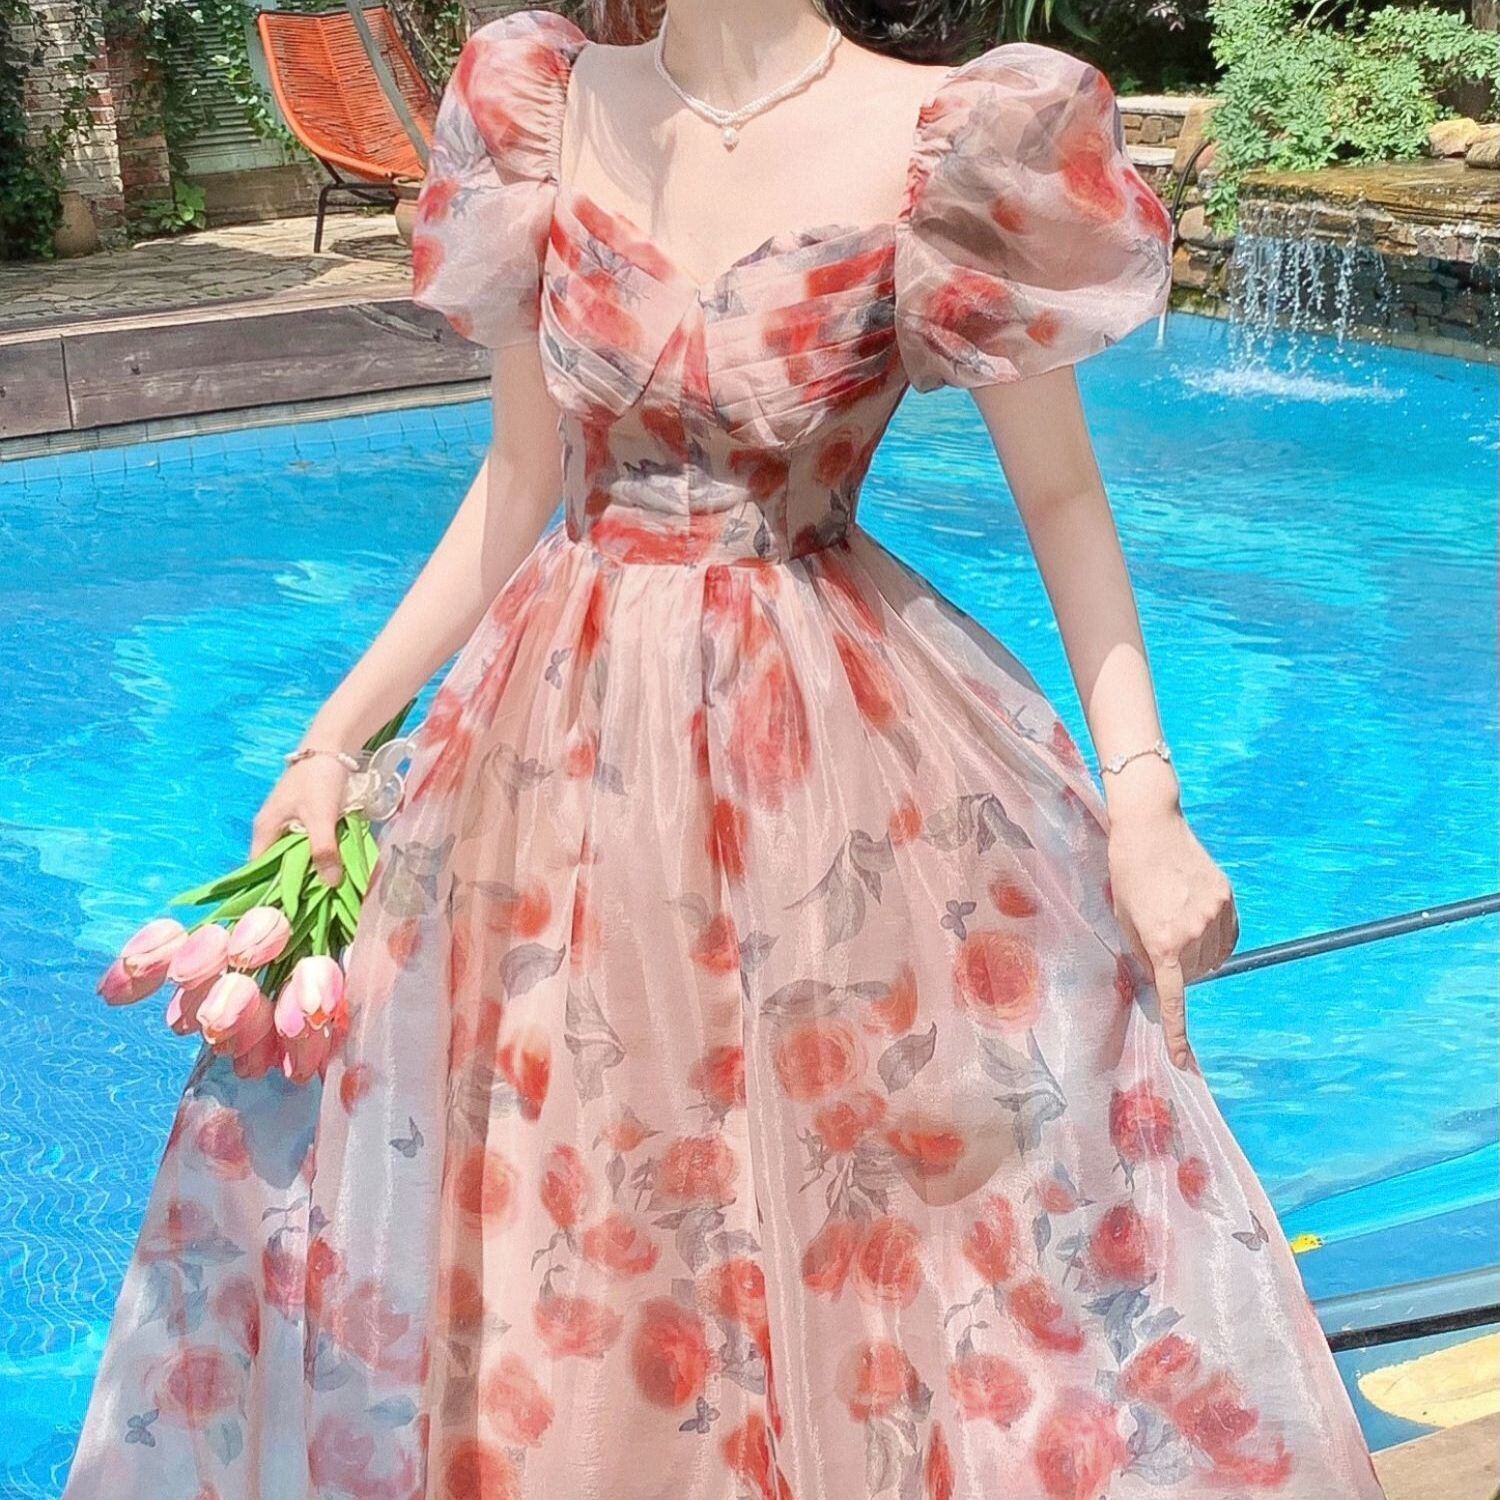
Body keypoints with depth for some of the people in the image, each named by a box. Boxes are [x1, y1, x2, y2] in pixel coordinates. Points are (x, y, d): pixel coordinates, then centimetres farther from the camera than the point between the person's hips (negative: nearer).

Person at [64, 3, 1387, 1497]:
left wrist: (1143, 795, -14)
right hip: (570, 733, 4)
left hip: (837, 751, -3)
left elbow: (1060, 496, -6)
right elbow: (519, 478, 6)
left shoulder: (945, 139, -13)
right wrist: (332, 737, 6)